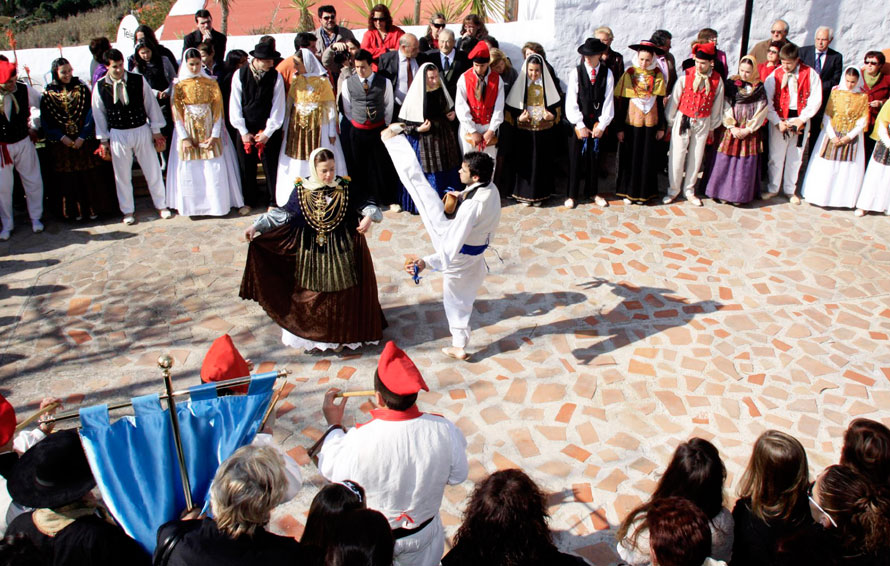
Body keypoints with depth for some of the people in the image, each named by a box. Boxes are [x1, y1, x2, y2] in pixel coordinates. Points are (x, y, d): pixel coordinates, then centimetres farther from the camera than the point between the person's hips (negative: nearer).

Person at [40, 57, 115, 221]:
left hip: (84, 140, 0)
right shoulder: (48, 94, 1)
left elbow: (90, 114, -4)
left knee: (90, 176, 2)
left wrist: (82, 137, -11)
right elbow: (46, 121, 0)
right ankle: (75, 210, 15)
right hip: (63, 143, 1)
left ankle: (93, 208, 13)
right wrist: (62, 137, -10)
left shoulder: (81, 88, 0)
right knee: (68, 178, 5)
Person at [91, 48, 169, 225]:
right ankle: (127, 211, 24)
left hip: (142, 130, 0)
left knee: (153, 171, 8)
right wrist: (104, 140, 5)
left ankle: (161, 205, 25)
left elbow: (151, 105, 0)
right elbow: (99, 114, 3)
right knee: (122, 175, 9)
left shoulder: (138, 80, -7)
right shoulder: (100, 87, -5)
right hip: (117, 135, 0)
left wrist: (156, 131, 1)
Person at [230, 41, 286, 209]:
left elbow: (278, 106, -4)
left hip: (269, 130, -1)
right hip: (245, 129, 1)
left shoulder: (276, 77, -5)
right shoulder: (240, 75, -3)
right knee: (247, 166, 7)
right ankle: (249, 201, 20)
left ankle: (273, 201, 13)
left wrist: (268, 132, -8)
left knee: (271, 166, 1)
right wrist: (243, 131, -5)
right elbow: (235, 105, -1)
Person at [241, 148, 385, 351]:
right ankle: (315, 336, 22)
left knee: (342, 293, 6)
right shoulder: (301, 191, -2)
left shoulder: (344, 188, -4)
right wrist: (256, 226, -4)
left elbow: (362, 206, 0)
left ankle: (341, 335, 22)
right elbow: (283, 213, 2)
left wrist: (368, 216, -23)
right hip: (311, 253, 1)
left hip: (340, 251, -1)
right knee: (312, 295, 8)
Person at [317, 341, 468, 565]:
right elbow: (458, 476, -10)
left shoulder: (359, 441, -34)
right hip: (423, 534, 2)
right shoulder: (444, 430, -27)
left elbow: (331, 471, -14)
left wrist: (333, 425, -2)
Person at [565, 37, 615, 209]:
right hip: (579, 123, -1)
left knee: (594, 157, 10)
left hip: (597, 123, 1)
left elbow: (609, 101, -1)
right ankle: (572, 194, 16)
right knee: (575, 158, 4)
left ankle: (592, 192, 25)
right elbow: (571, 102, -6)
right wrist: (580, 125, -10)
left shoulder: (607, 73, -1)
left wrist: (602, 125, -6)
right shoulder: (576, 73, -5)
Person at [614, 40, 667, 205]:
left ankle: (643, 192, 22)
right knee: (630, 158, 6)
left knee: (647, 159, 9)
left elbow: (660, 103, 6)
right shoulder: (629, 74, -5)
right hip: (631, 123, -2)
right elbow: (622, 102, -3)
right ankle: (628, 191, 19)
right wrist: (619, 127, -4)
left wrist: (661, 127, 5)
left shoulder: (658, 76, 0)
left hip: (650, 124, 2)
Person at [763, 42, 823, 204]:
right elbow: (767, 101, -6)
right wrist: (777, 122, -12)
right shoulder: (775, 75, -4)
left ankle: (790, 190, 23)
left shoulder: (810, 74, -3)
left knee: (795, 157, 9)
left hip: (801, 119, 1)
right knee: (776, 156, 3)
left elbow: (816, 100, -3)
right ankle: (772, 189, 19)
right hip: (779, 119, -1)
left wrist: (802, 119, -11)